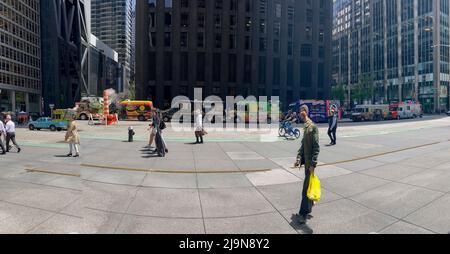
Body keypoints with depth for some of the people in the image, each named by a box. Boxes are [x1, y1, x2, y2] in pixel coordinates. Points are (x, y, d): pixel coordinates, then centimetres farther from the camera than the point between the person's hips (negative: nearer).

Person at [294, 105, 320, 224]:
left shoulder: (313, 127, -15)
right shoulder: (305, 127, 11)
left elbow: (316, 147, -18)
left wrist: (313, 164, -21)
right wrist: (299, 159, 7)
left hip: (310, 162, -8)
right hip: (306, 161, 8)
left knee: (306, 187, -4)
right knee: (308, 183, 21)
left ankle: (304, 213, 4)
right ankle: (310, 202, 39)